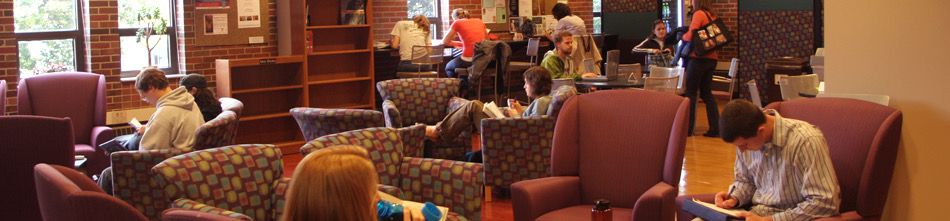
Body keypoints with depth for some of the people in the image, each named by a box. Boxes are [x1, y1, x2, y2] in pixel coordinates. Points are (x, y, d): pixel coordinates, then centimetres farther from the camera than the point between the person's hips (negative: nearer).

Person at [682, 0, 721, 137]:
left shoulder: (699, 13, -8)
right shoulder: (712, 16, 14)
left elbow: (691, 36, -15)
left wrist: (683, 36, 4)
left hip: (699, 58, -7)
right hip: (712, 58, 7)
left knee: (690, 92, 1)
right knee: (706, 93, 11)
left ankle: (688, 128, 2)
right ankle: (715, 128, 6)